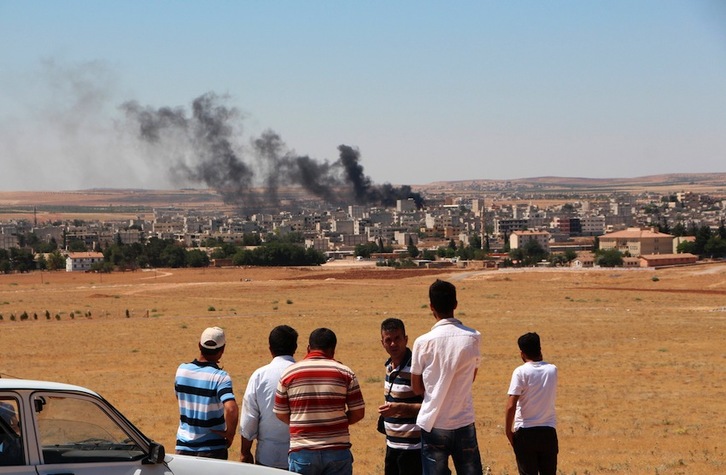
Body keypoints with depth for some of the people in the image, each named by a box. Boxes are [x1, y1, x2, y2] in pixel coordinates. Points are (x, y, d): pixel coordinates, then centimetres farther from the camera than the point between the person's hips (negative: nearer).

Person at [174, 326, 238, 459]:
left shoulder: (181, 370, -3)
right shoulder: (220, 377, -17)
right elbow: (231, 409, -30)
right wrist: (230, 433, -13)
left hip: (183, 446, 4)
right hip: (212, 450, -4)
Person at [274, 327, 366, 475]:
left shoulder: (289, 373, 1)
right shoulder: (345, 372, 0)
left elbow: (280, 414, 5)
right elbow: (358, 412, 1)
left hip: (301, 452, 0)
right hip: (337, 451, 0)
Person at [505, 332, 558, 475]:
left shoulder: (521, 372, -10)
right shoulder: (552, 370, 3)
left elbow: (511, 406, -15)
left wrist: (508, 431, -4)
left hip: (525, 432, -3)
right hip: (548, 431, 3)